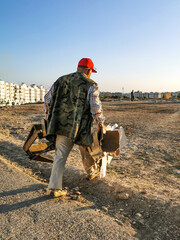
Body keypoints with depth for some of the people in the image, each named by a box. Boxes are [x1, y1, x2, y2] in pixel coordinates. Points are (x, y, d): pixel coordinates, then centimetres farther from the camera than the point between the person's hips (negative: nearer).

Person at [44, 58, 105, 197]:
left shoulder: (61, 80, 11)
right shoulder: (91, 85, -3)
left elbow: (48, 99, 13)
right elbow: (96, 108, -10)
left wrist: (49, 116, 25)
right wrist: (101, 123, 4)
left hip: (61, 125, 4)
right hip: (80, 127, -3)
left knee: (60, 156, 8)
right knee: (86, 152, 21)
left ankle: (55, 187, 8)